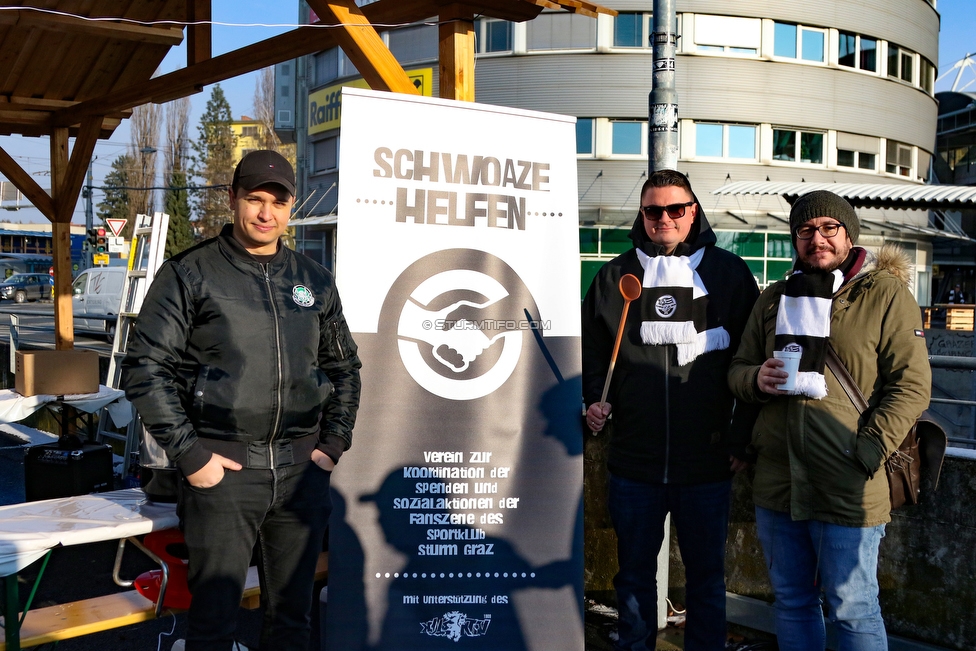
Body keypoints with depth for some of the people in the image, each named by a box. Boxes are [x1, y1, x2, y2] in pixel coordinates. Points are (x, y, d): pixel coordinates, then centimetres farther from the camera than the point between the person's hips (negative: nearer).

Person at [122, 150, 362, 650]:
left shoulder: (314, 281, 11)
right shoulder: (190, 274, -2)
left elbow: (343, 366, 18)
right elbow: (145, 368, -6)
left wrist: (333, 443, 7)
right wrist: (190, 455, -11)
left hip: (302, 468, 4)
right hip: (222, 469, -3)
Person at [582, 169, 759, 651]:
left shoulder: (728, 273, 1)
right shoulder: (615, 276, 6)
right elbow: (592, 350, 12)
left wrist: (742, 437, -1)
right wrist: (595, 401, -5)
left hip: (707, 462, -1)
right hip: (633, 459, 2)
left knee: (706, 575, 13)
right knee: (634, 574, 15)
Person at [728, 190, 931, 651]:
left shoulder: (885, 293, -4)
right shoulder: (775, 298, 12)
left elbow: (911, 384, -8)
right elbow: (738, 368, 18)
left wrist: (867, 451, -17)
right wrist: (757, 378, -6)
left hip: (847, 491, -5)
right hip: (776, 483, 5)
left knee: (853, 611, 4)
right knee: (791, 602, 18)